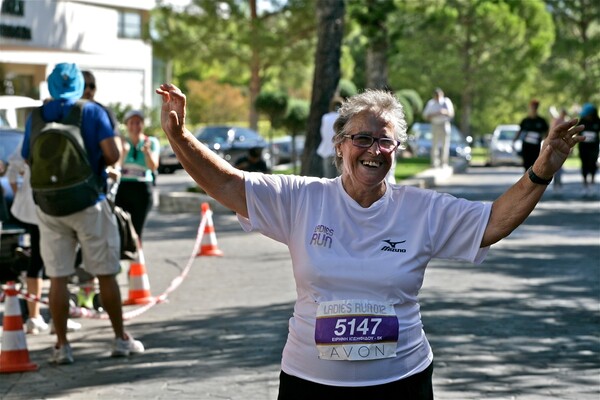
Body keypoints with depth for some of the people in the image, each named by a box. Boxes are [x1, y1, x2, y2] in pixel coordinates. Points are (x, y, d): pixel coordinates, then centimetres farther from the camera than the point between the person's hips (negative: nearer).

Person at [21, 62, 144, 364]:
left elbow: (28, 159, 6)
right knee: (106, 274, 8)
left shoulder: (36, 117, 2)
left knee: (57, 278, 5)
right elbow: (112, 154, -13)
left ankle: (62, 345, 5)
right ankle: (121, 338, 15)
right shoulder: (93, 112, -4)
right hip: (88, 203, -2)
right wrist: (99, 165, 9)